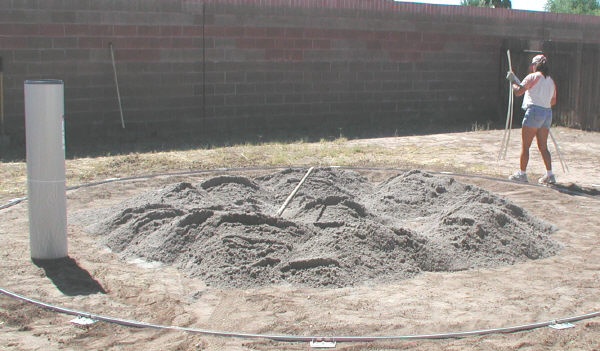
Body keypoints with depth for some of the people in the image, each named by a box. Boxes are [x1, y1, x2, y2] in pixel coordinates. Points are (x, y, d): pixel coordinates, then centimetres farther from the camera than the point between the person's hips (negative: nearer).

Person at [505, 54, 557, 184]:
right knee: (543, 147, 10)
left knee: (525, 146, 1)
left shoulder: (533, 77, -5)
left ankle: (522, 173, 3)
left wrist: (512, 80, 5)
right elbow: (553, 101, 20)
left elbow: (518, 91, -10)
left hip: (534, 111, -7)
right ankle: (549, 175, 5)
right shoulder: (551, 81, 15)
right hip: (547, 113, 7)